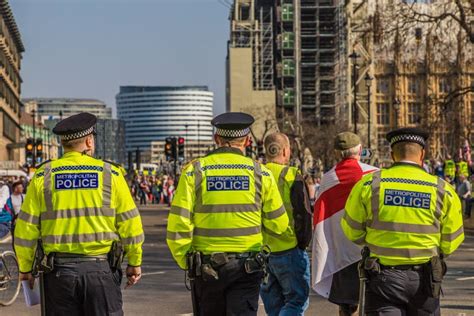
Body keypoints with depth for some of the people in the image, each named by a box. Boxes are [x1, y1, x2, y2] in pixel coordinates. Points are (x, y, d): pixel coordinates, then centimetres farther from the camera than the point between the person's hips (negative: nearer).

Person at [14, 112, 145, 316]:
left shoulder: (44, 175, 2)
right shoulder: (109, 173, -1)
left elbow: (26, 227, 2)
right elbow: (130, 224, 1)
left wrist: (25, 268, 13)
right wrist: (134, 263, 13)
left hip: (59, 270, 1)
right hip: (100, 268, -1)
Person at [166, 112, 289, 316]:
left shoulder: (194, 171, -3)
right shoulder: (260, 173, -2)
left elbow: (178, 224, -8)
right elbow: (278, 225, 2)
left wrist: (184, 261, 6)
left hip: (205, 268, 1)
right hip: (246, 268, -1)